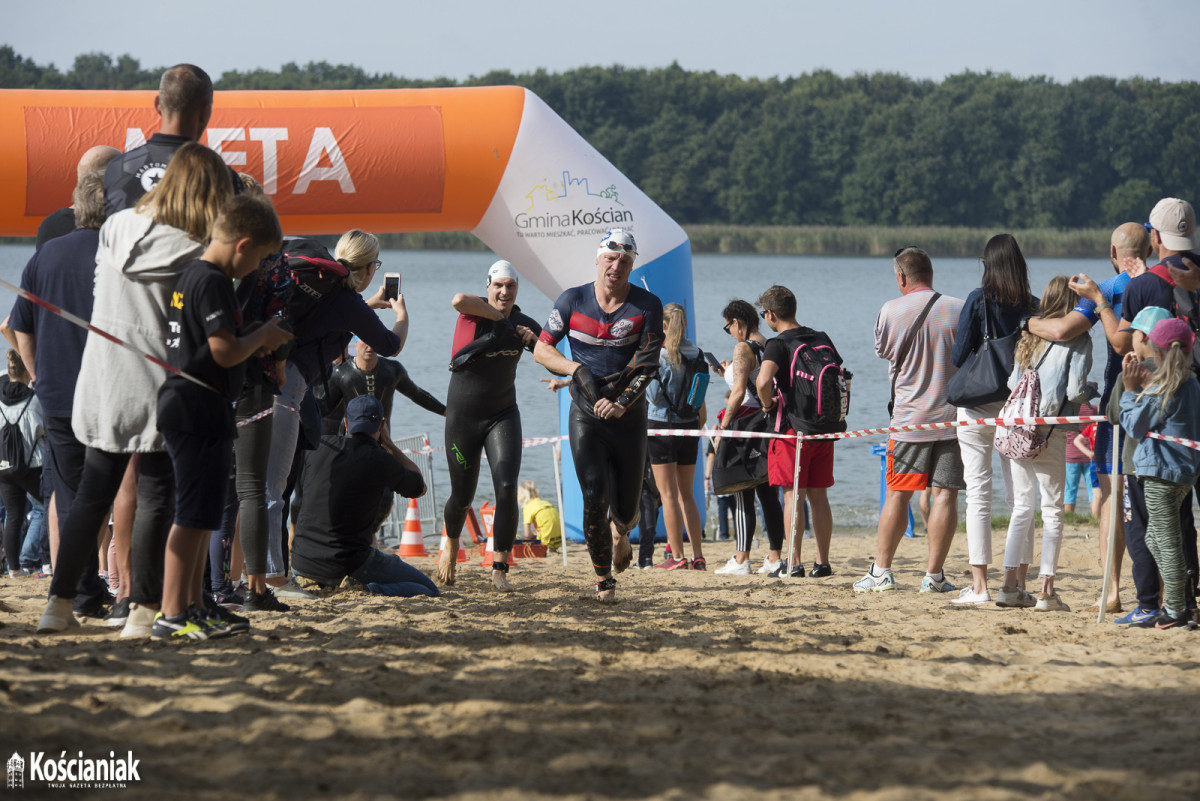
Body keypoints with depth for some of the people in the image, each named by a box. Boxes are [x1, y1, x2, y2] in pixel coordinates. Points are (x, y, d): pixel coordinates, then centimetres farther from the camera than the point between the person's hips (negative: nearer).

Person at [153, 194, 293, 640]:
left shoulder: (191, 276, 15)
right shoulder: (213, 282, -16)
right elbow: (225, 352, -23)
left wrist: (259, 341, 15)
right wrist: (263, 336, -6)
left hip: (182, 403, 10)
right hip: (201, 410, -10)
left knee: (202, 513, 18)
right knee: (194, 515, -9)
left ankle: (195, 605, 26)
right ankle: (171, 615, -9)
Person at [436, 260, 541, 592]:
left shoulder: (524, 324, 2)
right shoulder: (477, 311, -11)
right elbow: (459, 300, -36)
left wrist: (535, 341, -13)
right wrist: (500, 316, -25)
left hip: (503, 415, 2)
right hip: (463, 415, -2)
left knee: (507, 488, -18)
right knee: (462, 498, 9)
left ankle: (500, 570, -14)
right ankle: (452, 545, 43)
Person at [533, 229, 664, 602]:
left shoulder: (647, 306, -5)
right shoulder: (573, 301, -3)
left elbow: (647, 363, -11)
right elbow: (541, 349, 3)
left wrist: (622, 402, -24)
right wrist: (577, 370, -14)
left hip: (629, 415, 0)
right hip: (586, 414, 0)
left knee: (626, 506, 6)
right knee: (594, 495, -13)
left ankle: (621, 533, 45)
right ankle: (604, 580, 1)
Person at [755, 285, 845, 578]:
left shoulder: (778, 345, -11)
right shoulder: (821, 339, 10)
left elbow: (763, 380, -28)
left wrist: (767, 403, -10)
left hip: (793, 428, -6)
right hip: (825, 427, 6)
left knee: (793, 496, -2)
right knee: (818, 496, 11)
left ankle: (794, 563, -3)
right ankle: (823, 562, 12)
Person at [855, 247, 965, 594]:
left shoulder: (891, 311, -3)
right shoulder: (958, 310, -4)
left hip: (909, 417, 0)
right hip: (952, 415, 0)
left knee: (897, 494, 8)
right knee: (945, 494, 0)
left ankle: (881, 571, 11)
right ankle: (934, 575, -1)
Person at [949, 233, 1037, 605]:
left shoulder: (979, 300, -8)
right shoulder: (1034, 306, 0)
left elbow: (959, 356, -8)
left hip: (978, 404, -3)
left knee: (978, 494, 0)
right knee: (1019, 494, 8)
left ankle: (979, 585, -3)